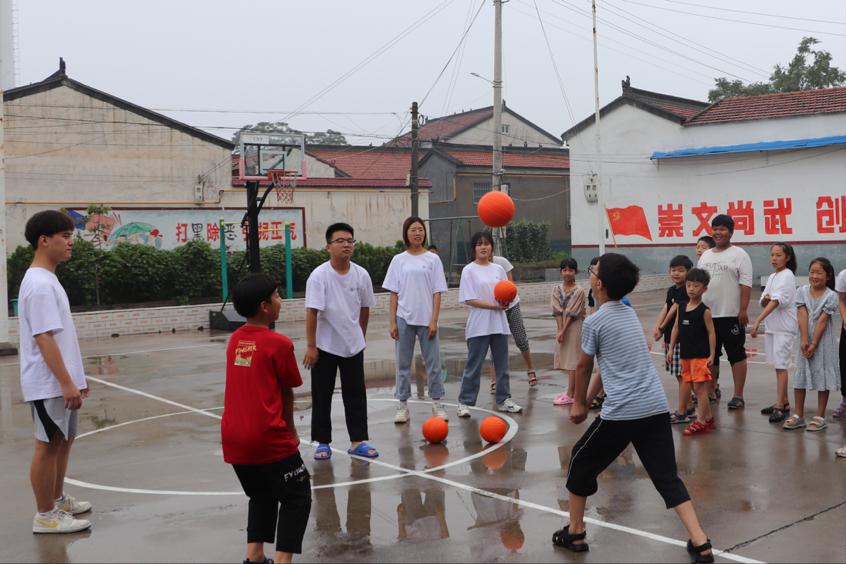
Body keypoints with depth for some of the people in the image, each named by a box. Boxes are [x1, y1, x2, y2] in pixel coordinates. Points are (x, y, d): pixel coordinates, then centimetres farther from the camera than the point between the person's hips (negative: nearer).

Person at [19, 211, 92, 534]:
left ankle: (58, 500, 32)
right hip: (49, 385, -10)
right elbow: (43, 338, -24)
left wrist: (75, 378, 21)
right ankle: (45, 516, 8)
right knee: (49, 445, -2)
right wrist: (66, 383, -24)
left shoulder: (48, 280, 13)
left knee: (64, 440, 18)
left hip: (61, 382, 10)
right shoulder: (39, 284, -19)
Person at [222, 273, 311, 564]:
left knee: (262, 495, 24)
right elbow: (286, 393, -4)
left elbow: (248, 387, 11)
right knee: (297, 497, 7)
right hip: (268, 439, -7)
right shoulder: (279, 344, -11)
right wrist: (290, 430, 13)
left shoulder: (234, 340, 8)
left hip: (233, 439, 7)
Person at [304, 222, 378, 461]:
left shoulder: (361, 275, -4)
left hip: (353, 346, 3)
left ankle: (358, 441, 14)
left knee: (356, 395, 6)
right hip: (325, 346, -3)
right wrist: (311, 346, -18)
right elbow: (311, 312, -17)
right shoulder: (319, 275, -15)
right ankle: (323, 443, 16)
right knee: (322, 396, 6)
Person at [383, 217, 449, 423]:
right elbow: (394, 293, 3)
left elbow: (437, 292, 0)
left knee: (433, 362, 4)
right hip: (404, 319, 1)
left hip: (426, 319, -1)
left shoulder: (433, 259, 1)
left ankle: (436, 404, 14)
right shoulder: (398, 260, 3)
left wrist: (434, 320, -7)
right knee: (403, 364, 6)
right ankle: (402, 405, 14)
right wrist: (392, 322, -2)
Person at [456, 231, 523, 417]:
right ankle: (465, 402, 7)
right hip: (479, 325, -5)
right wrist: (494, 305, -17)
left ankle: (503, 400, 19)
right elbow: (469, 299, -11)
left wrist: (506, 301, -14)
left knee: (502, 364, 9)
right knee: (474, 366, -1)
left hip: (499, 324, 5)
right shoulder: (469, 270, -4)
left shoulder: (498, 269, 10)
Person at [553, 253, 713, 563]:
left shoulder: (594, 322, -5)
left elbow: (584, 368, 7)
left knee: (581, 462, 15)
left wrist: (579, 403, 21)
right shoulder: (630, 313, 16)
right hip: (657, 408, 6)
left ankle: (575, 532, 25)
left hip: (621, 412, -6)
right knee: (667, 477, 10)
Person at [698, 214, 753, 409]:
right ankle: (711, 389, 30)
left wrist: (743, 309, -17)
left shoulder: (739, 255, -5)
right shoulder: (705, 256, 14)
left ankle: (738, 396, 5)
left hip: (731, 314, -6)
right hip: (707, 313, 6)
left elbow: (745, 284, -11)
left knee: (737, 355, 0)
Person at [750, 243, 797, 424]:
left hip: (784, 328, -8)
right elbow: (765, 302, 12)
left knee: (781, 365, -9)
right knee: (778, 366, 12)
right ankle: (783, 402, 20)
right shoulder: (772, 277, 14)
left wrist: (758, 321, -30)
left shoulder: (787, 276, -11)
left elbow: (776, 301, -22)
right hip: (772, 327, 8)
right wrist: (765, 299, -13)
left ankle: (779, 406, -9)